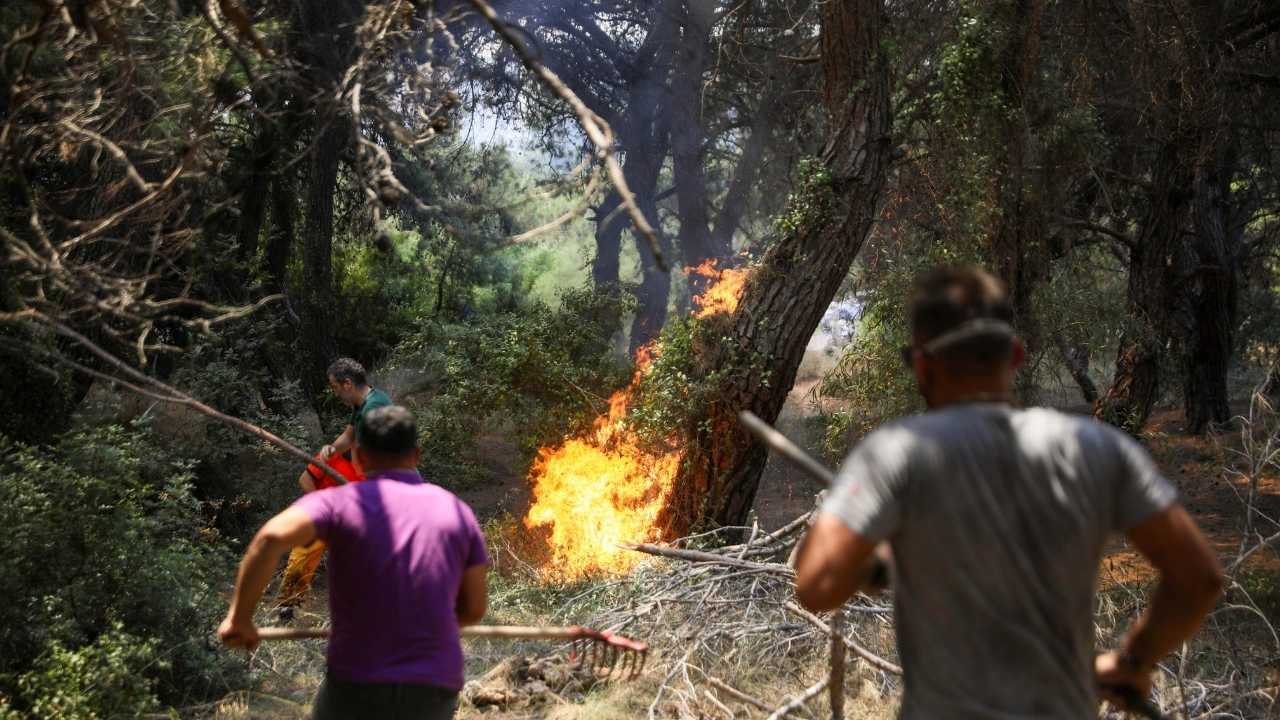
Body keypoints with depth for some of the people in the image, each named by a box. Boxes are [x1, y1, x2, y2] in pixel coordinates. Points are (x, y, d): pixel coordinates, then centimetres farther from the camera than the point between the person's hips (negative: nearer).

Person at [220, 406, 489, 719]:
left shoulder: (339, 502, -3)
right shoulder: (456, 511, 6)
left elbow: (272, 537, -23)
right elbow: (474, 608, 8)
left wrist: (239, 617, -11)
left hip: (359, 688, -2)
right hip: (431, 692, 2)